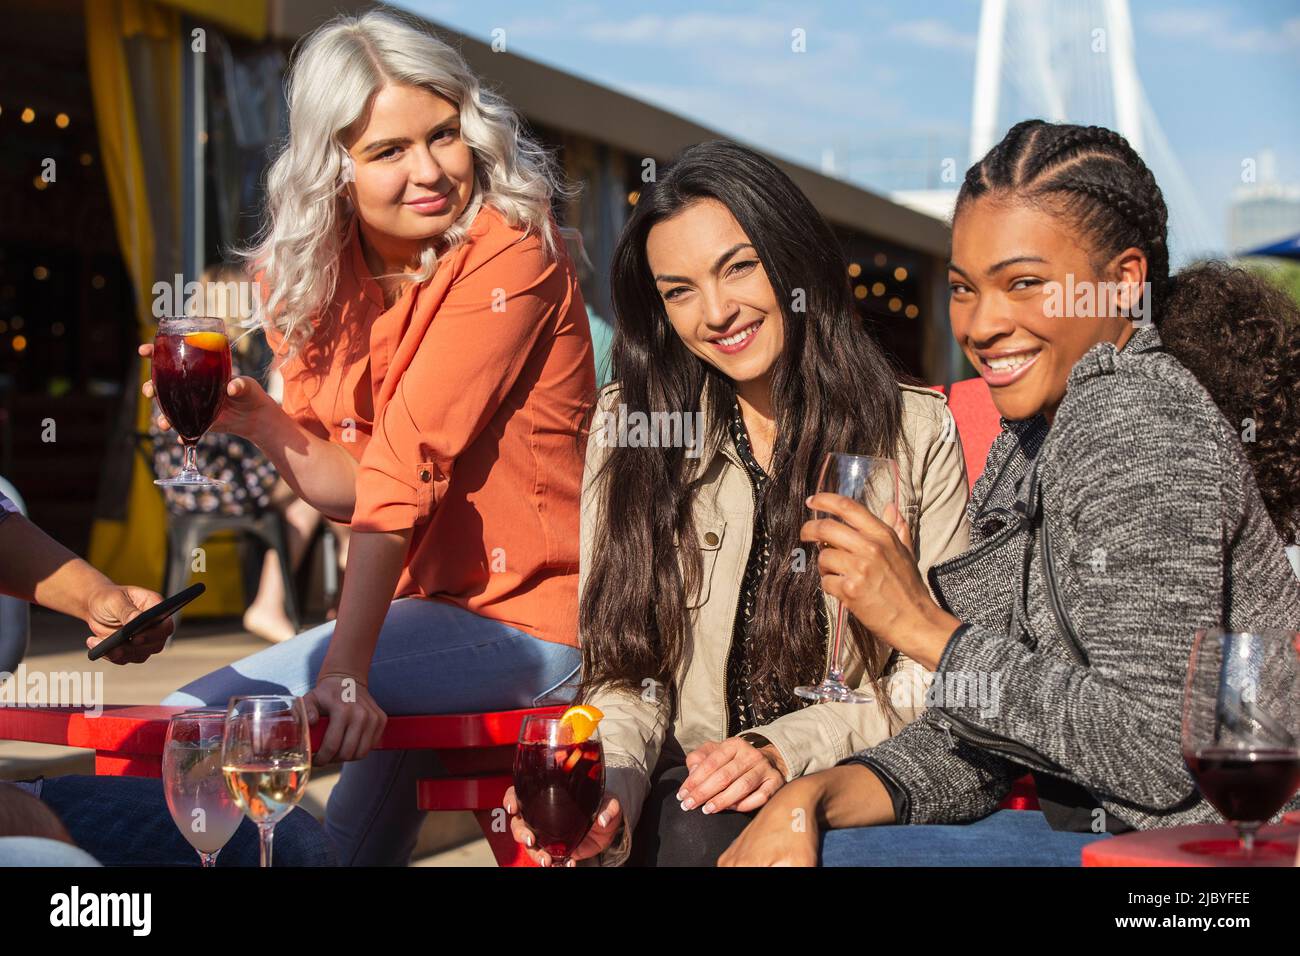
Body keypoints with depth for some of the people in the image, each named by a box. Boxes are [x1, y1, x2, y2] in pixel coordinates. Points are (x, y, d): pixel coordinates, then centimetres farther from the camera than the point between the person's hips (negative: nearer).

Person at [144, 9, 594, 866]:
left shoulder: (511, 262, -17)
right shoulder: (319, 278, 3)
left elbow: (409, 465, -27)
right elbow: (356, 486, 3)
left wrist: (345, 669, -31)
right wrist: (260, 420, -16)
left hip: (531, 625, -6)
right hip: (430, 605, 7)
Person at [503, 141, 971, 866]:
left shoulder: (917, 431, 1)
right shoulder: (630, 427, 5)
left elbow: (937, 675, 0)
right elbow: (625, 669, 2)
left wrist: (787, 749, -16)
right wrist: (612, 781, -19)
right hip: (683, 783, 2)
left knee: (701, 829, -32)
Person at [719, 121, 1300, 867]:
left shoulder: (1138, 426, -17)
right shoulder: (1030, 444, 10)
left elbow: (1155, 753, -24)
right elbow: (984, 732, 8)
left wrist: (924, 627, -18)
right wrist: (815, 799, -8)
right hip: (1103, 830, 8)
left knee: (834, 856, -14)